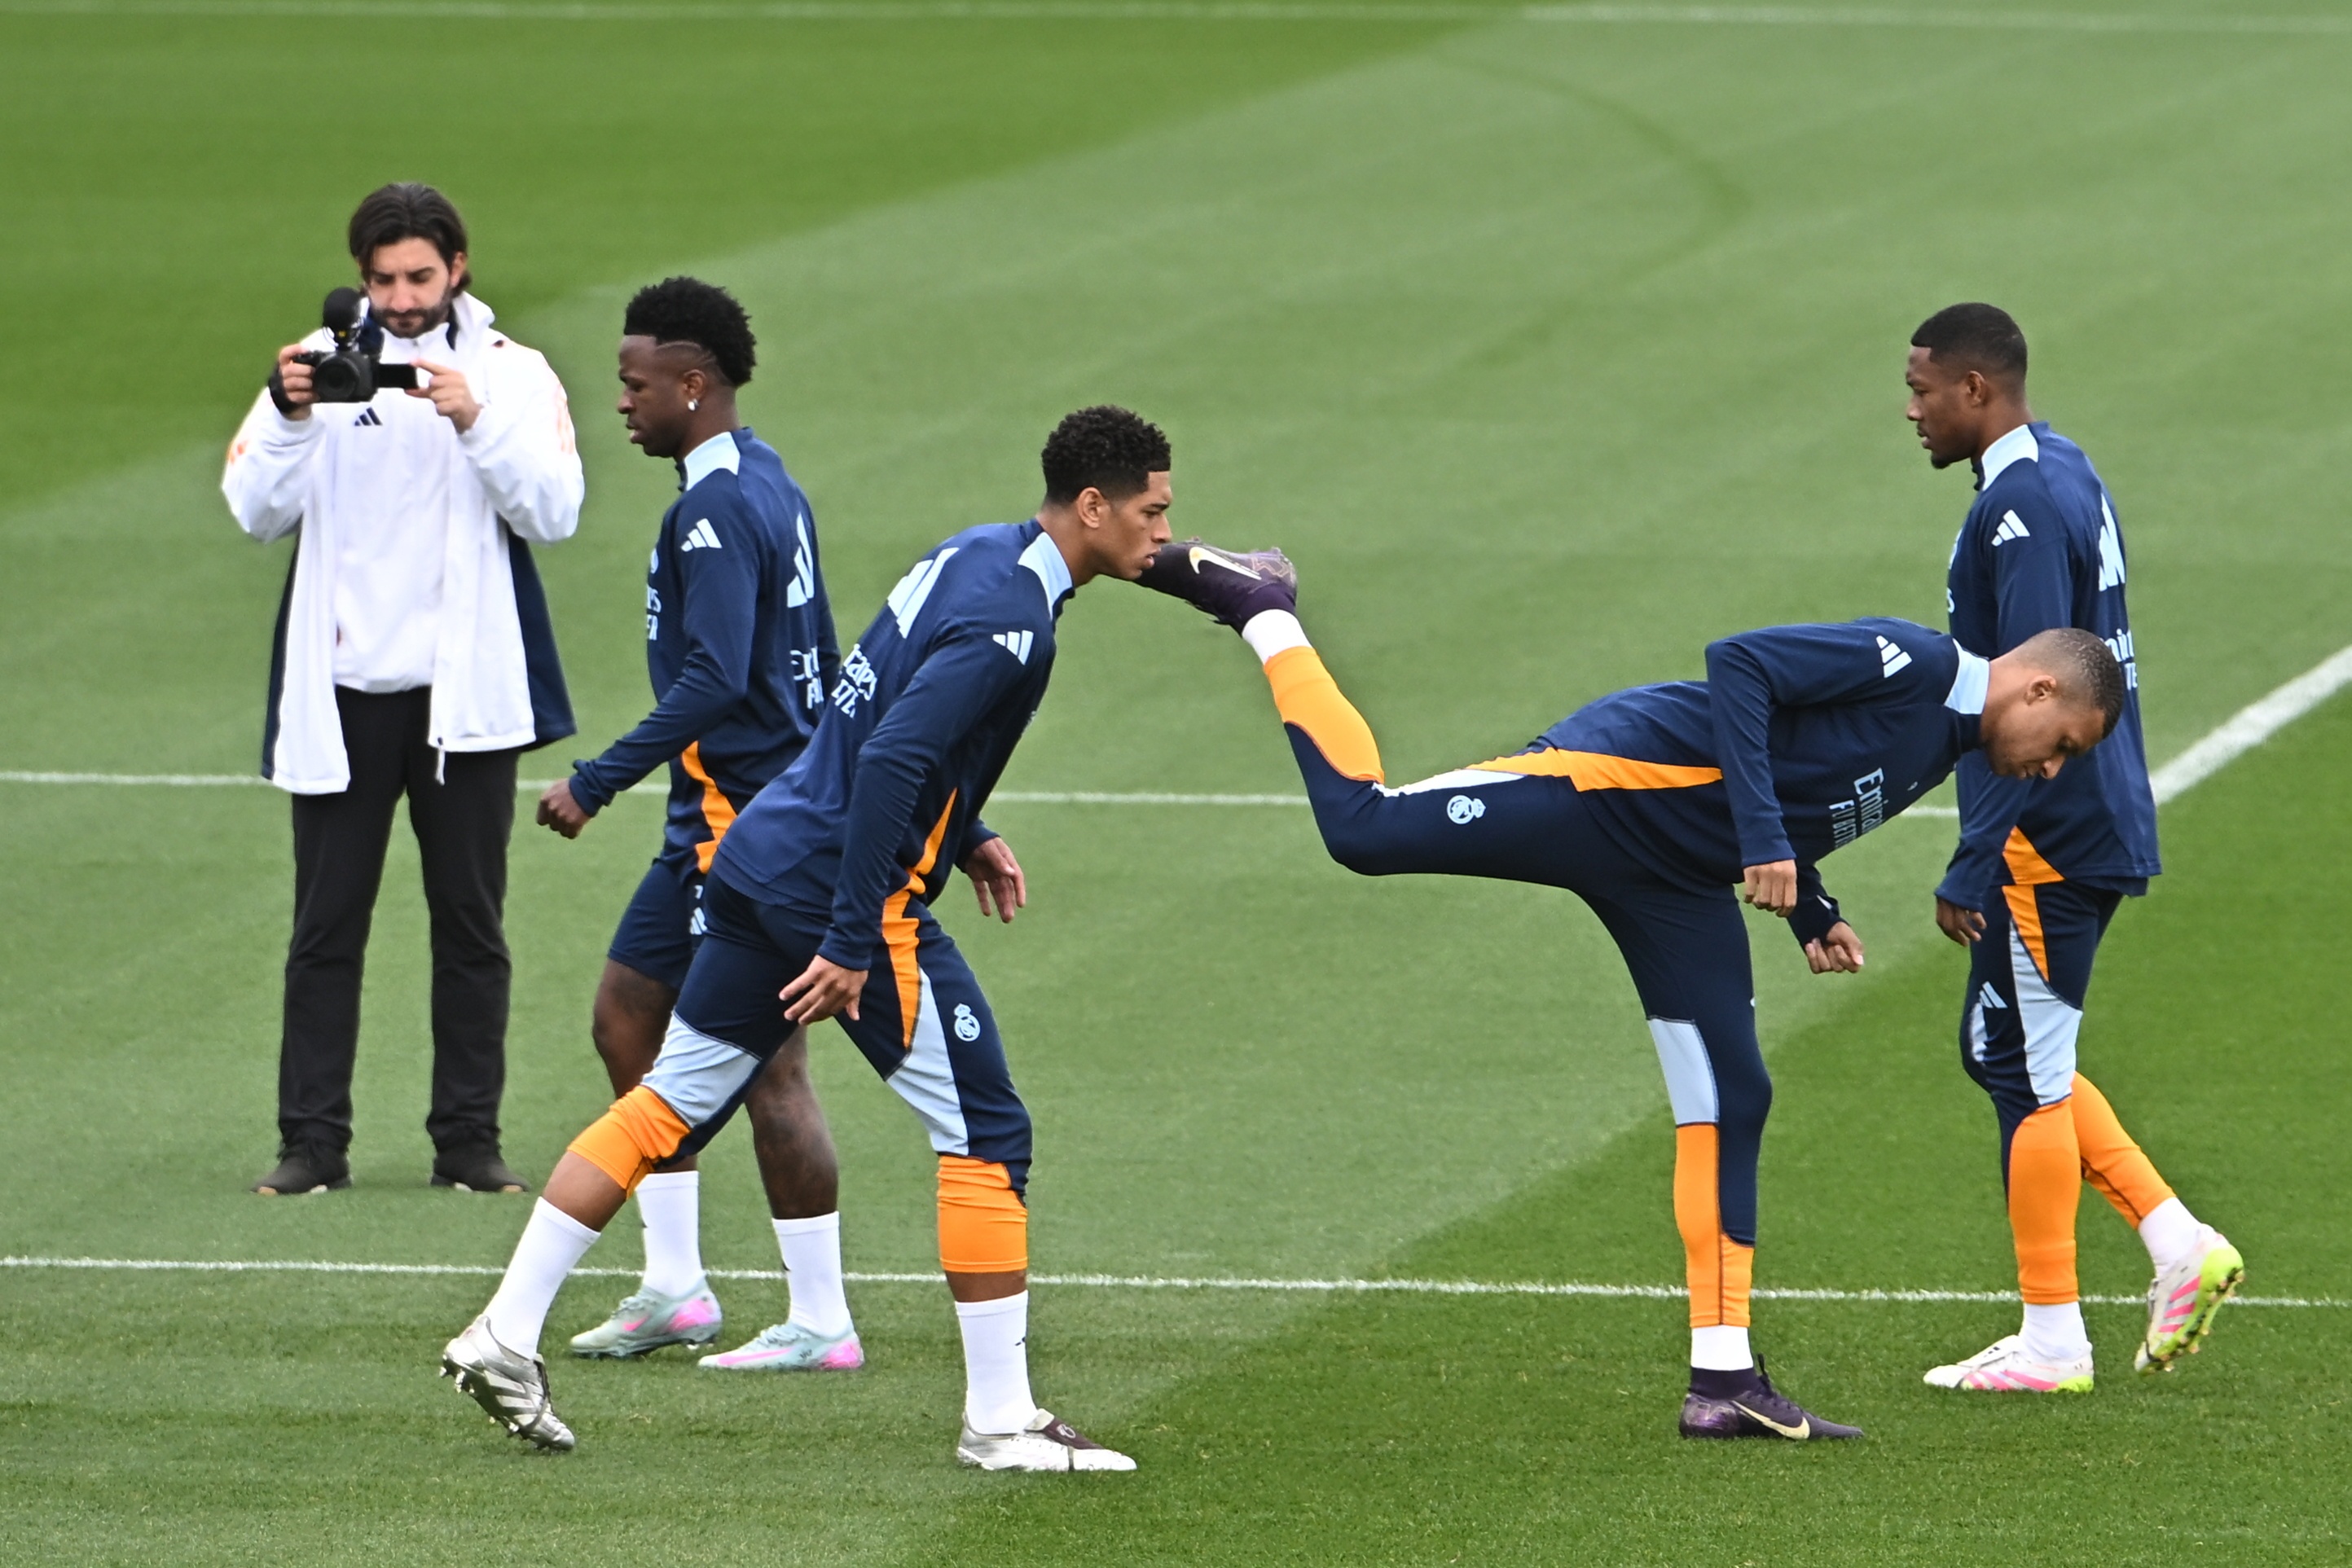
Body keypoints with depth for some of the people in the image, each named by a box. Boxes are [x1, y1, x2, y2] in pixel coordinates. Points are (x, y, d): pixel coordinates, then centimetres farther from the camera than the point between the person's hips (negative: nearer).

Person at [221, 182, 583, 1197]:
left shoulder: (512, 374, 3)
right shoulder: (321, 361, 5)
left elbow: (554, 512, -10)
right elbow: (255, 512, -3)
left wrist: (475, 421, -22)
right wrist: (289, 418, -19)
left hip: (464, 693, 0)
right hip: (340, 694, 0)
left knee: (471, 923, 4)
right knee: (326, 925, 1)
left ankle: (469, 1140, 10)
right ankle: (312, 1141, 4)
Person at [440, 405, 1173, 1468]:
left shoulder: (976, 554, 11)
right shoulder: (1010, 623, -19)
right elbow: (891, 761, -27)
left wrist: (962, 836, 22)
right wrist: (852, 945, -26)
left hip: (762, 859, 9)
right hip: (853, 893, -9)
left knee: (671, 1105, 14)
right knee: (987, 1138, -1)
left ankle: (505, 1336, 13)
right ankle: (1000, 1420, 2)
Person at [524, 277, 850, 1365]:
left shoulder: (715, 511, -18)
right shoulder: (767, 482, 13)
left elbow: (713, 682, -27)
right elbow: (821, 656, 20)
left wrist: (599, 782, -24)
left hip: (744, 816, -11)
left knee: (765, 1063, -6)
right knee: (626, 1013, 15)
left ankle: (822, 1322, -1)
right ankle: (673, 1287, 19)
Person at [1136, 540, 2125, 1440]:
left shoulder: (1943, 747, 19)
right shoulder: (1911, 664, -11)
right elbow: (1740, 665, -20)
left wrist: (1812, 913, 11)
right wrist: (1761, 838, -24)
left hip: (1675, 878, 9)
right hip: (1614, 779, -9)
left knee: (1728, 1103, 4)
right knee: (1364, 826, -18)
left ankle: (1724, 1381, 6)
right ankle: (1258, 606, 5)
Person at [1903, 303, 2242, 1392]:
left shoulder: (2022, 507, -19)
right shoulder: (2067, 474, 13)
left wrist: (1971, 869, -21)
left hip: (2048, 836, -10)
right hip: (2095, 822, 10)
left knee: (2024, 1068, -2)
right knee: (2005, 1052, 17)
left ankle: (2051, 1342, 4)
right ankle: (2178, 1243, 13)